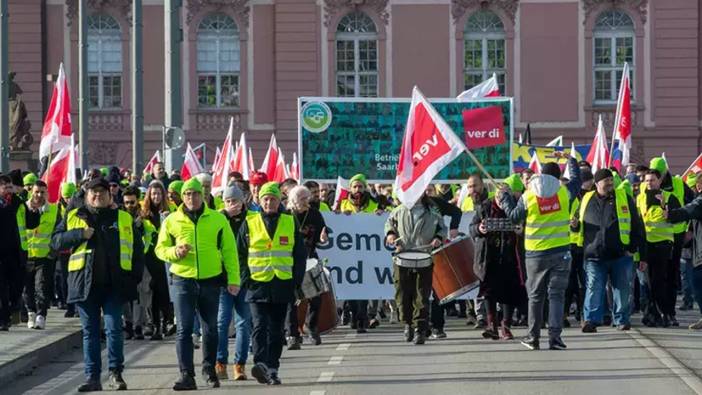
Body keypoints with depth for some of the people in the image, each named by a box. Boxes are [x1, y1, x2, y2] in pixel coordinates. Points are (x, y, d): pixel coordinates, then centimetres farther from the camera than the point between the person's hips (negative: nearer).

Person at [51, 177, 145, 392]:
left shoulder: (125, 219, 9)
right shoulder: (73, 217, 10)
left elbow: (137, 249, 11)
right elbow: (55, 241, 5)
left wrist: (136, 277, 2)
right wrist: (80, 234, -9)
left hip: (114, 284, -1)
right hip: (85, 283, 1)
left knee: (114, 328, -6)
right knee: (89, 331, 5)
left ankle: (115, 373, 5)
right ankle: (93, 378, 8)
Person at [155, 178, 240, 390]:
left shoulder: (218, 219, 3)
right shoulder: (171, 221, 3)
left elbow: (229, 250, 5)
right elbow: (160, 249, 8)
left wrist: (233, 279, -1)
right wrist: (174, 252, -15)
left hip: (211, 281, 1)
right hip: (183, 280, -1)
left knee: (210, 329, 11)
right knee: (184, 329, -7)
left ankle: (209, 370, 28)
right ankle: (187, 375, -7)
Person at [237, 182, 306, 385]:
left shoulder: (291, 223, 8)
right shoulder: (249, 223, 4)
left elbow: (300, 254, 12)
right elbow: (240, 254, 6)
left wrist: (296, 280, 3)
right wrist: (246, 279, -4)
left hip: (282, 286, 2)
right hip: (258, 285, -2)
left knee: (276, 330, 8)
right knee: (260, 326, -15)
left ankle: (271, 369, 15)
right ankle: (260, 364, -26)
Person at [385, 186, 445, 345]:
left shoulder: (432, 212, 4)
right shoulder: (399, 211, 6)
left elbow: (442, 228, 15)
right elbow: (390, 222, 22)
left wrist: (439, 237, -4)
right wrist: (390, 233, 2)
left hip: (424, 261, -1)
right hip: (402, 261, 1)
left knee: (422, 299, -4)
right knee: (403, 296, 6)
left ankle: (420, 330, 0)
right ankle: (408, 324, 28)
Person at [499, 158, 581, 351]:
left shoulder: (527, 196, -5)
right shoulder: (564, 191, -3)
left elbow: (514, 217, 5)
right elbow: (576, 181, 17)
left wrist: (504, 197, 20)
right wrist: (571, 161, 33)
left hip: (536, 254, 0)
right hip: (561, 252, 0)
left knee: (535, 296, 12)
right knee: (556, 295, 1)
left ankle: (533, 337, 15)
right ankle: (554, 336, -7)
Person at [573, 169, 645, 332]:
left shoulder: (624, 199, 5)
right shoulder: (587, 200, 9)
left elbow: (637, 227, 5)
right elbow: (580, 225, 21)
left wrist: (634, 248, -3)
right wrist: (575, 225, -3)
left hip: (620, 256, 0)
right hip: (594, 257, 0)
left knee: (622, 289, 5)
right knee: (594, 288, -5)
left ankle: (622, 320, 16)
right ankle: (591, 320, -1)